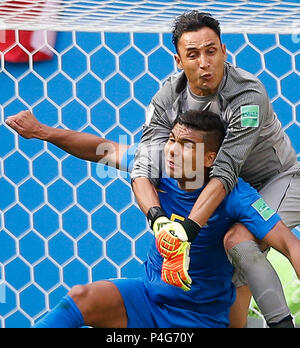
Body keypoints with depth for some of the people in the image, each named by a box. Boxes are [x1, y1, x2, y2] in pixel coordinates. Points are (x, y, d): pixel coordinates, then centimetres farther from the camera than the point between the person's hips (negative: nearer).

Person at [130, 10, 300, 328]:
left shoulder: (249, 96, -29)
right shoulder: (167, 99, -14)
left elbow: (224, 173, -34)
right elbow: (143, 169, -21)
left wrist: (188, 228, -45)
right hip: (234, 191, 6)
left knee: (238, 241, -29)